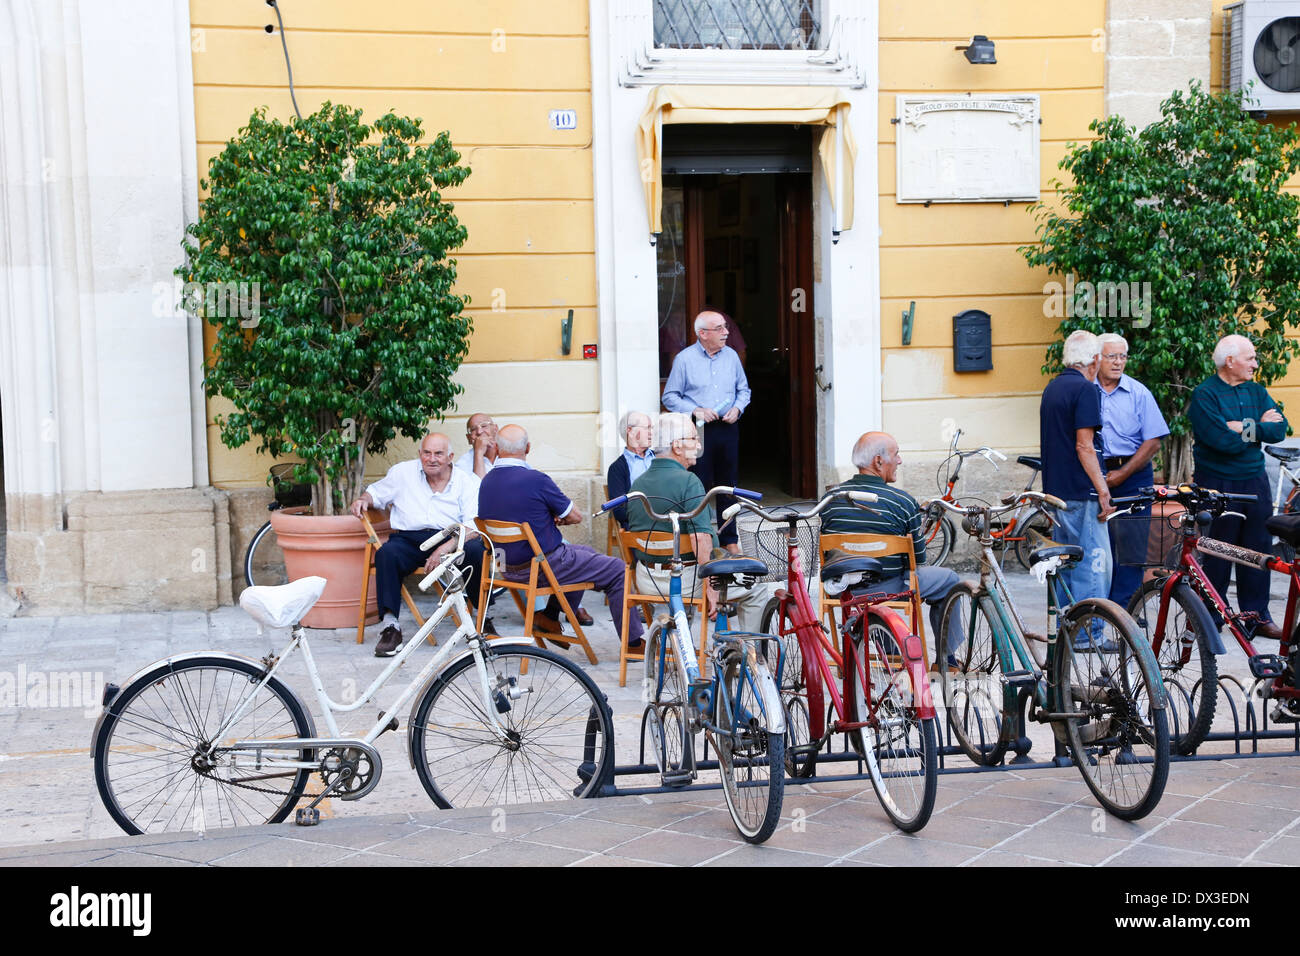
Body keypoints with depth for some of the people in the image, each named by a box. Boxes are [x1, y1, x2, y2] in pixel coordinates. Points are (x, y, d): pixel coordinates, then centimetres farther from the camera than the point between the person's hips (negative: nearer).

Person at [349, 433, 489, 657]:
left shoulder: (467, 481, 4)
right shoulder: (403, 472, 13)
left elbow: (474, 527, -7)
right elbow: (376, 492, 26)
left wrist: (445, 548, -23)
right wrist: (363, 500, 0)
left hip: (452, 540, -1)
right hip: (409, 539, 1)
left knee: (476, 550, -33)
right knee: (386, 553, -32)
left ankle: (483, 618, -13)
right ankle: (390, 626, -27)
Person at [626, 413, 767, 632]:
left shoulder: (637, 484, 6)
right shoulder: (688, 482, -18)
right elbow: (701, 540, -26)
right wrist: (711, 587, -22)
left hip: (645, 583, 8)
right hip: (685, 581, -8)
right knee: (756, 593, 7)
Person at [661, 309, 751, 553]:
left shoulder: (731, 356, 10)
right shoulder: (684, 359, -2)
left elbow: (744, 390, 17)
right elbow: (670, 397, -1)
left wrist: (737, 408, -2)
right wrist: (695, 411, -13)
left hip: (727, 429, 4)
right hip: (698, 431, -4)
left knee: (727, 486, 8)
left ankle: (729, 539, 16)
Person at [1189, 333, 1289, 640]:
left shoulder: (1256, 391, 12)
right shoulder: (1204, 395, -8)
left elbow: (1279, 429, -2)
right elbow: (1222, 440, -20)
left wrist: (1245, 427, -14)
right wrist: (1259, 426, -8)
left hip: (1254, 480, 6)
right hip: (1217, 483, -6)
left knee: (1259, 547, 6)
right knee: (1217, 552, 0)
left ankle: (1257, 615, 13)